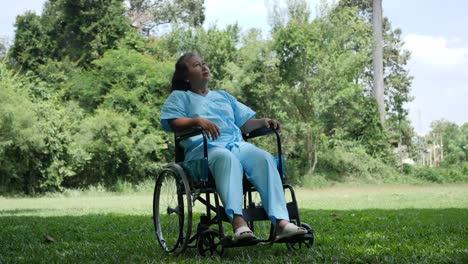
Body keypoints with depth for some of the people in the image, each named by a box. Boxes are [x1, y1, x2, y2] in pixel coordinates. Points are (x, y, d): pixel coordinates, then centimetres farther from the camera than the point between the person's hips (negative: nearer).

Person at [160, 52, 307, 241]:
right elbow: (173, 123, 1)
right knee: (227, 158, -41)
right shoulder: (179, 97, 22)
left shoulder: (223, 96, 37)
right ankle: (238, 222, -57)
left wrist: (262, 122, 9)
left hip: (237, 145, 5)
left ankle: (281, 222, -43)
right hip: (204, 147, -4)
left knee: (265, 158, -29)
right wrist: (198, 121, -18)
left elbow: (245, 124, 30)